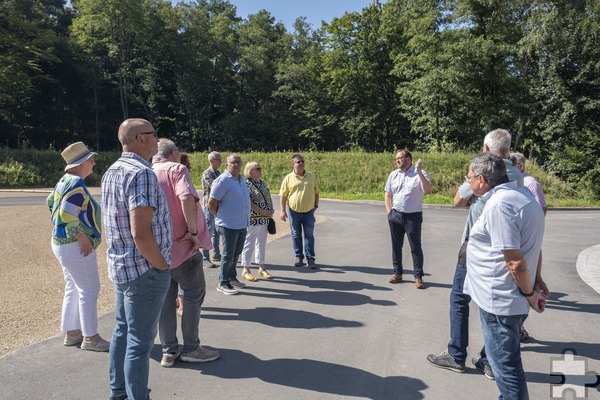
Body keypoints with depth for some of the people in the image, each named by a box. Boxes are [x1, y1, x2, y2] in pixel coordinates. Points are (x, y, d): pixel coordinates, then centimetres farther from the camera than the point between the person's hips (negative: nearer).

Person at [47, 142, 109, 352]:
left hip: (61, 242, 10)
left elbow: (51, 202, 24)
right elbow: (68, 214, -28)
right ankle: (90, 338, 8)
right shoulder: (77, 183, -20)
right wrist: (84, 239, -21)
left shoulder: (64, 181, 10)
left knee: (73, 289, 17)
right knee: (89, 290, -1)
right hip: (75, 246, -10)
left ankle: (71, 333, 27)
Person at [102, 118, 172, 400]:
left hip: (119, 266, 10)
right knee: (140, 341, 2)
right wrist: (162, 266, -15)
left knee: (123, 331, 22)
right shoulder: (141, 173, -21)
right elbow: (140, 233, -28)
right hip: (144, 270, -10)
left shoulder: (112, 172, 10)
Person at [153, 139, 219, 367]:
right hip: (182, 246, -6)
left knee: (166, 297, 15)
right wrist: (194, 231, -22)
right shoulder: (176, 169, -9)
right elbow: (187, 198, -29)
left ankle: (168, 351, 21)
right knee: (194, 295, 8)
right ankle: (191, 349, 16)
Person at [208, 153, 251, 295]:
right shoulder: (222, 181, -15)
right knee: (228, 255, 0)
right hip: (229, 225, -8)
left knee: (236, 253, 18)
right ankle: (223, 283, 12)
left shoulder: (241, 179, 11)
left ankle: (232, 277, 32)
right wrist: (220, 217, -3)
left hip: (242, 224, 8)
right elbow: (212, 203, -14)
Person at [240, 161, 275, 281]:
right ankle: (246, 270, 12)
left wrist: (271, 211, -1)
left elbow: (269, 198, 17)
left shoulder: (263, 183, 11)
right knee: (249, 244, 1)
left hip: (264, 220, 7)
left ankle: (262, 268, 26)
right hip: (252, 220, -7)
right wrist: (265, 212, -18)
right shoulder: (246, 185, -13)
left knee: (262, 243, 15)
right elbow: (250, 204, -19)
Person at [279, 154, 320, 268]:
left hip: (309, 211, 1)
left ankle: (310, 259, 8)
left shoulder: (311, 176, 4)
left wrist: (316, 205, 7)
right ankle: (299, 257, 21)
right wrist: (283, 211, -7)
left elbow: (316, 192, 13)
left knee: (309, 235, 2)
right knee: (296, 235, 9)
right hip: (294, 211, -1)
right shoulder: (289, 178, -3)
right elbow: (283, 195, -2)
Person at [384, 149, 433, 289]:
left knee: (416, 247, 1)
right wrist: (389, 212, 4)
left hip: (413, 216, -4)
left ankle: (418, 277, 10)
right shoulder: (393, 175, 8)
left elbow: (428, 190, -20)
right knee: (396, 245, 11)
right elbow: (388, 195, 13)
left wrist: (419, 172, -26)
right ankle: (397, 273, 25)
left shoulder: (420, 174, -5)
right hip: (395, 215, 4)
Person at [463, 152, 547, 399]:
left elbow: (515, 261, -25)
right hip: (514, 299, 10)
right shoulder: (521, 193, 8)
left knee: (504, 362, 5)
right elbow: (533, 247, 15)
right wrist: (536, 284, 17)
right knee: (507, 357, 25)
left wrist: (529, 293, -11)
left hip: (499, 301, -10)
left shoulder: (498, 205, -24)